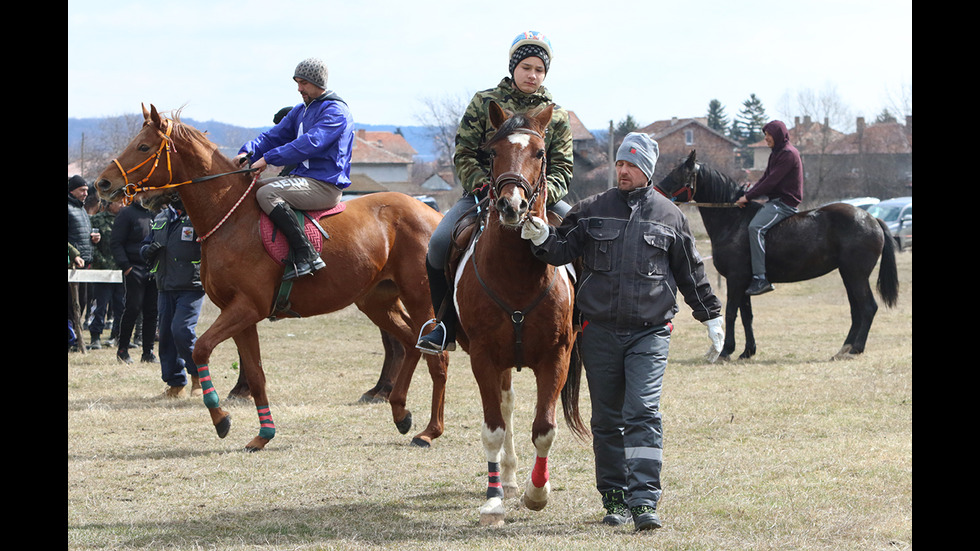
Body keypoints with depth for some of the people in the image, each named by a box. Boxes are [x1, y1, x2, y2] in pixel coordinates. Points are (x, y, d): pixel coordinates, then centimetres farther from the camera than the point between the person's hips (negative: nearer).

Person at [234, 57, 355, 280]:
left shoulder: (335, 111, -11)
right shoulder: (301, 110, 19)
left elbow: (310, 143, -23)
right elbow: (275, 136, 15)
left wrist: (269, 158, -25)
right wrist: (248, 151, -6)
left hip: (325, 185, -10)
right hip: (302, 178, 10)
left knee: (267, 193, -29)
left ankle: (306, 255, -34)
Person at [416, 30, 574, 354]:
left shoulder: (556, 116, 7)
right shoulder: (485, 103, 3)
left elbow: (562, 168, 1)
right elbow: (464, 154, 0)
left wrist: (543, 194, -20)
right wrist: (483, 186, -17)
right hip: (484, 192, -1)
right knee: (439, 243, -25)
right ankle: (445, 327, -11)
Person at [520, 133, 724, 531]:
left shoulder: (669, 217, 6)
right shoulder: (591, 211, 7)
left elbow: (691, 274, 13)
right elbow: (564, 250, 6)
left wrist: (711, 318, 15)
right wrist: (542, 237, -16)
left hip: (650, 333, -2)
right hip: (600, 330, 2)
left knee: (643, 413, -14)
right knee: (606, 420, 7)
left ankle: (644, 502, -18)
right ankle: (615, 498, 17)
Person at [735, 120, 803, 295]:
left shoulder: (788, 154, -14)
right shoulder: (776, 154, 19)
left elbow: (771, 181, -19)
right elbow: (765, 179, 16)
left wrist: (748, 197, -16)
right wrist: (747, 195, 1)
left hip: (785, 204, -11)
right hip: (775, 201, 11)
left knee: (755, 227, -29)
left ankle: (760, 278, -33)